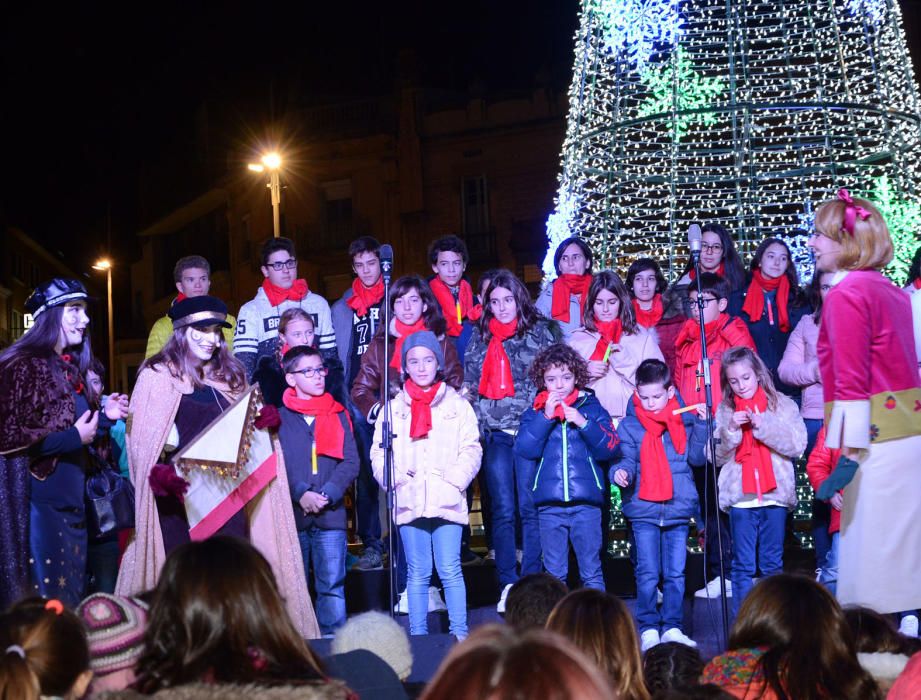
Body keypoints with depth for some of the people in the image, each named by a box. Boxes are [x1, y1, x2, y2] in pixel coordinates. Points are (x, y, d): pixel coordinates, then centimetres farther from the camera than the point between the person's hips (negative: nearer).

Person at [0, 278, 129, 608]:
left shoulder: (71, 368, 14)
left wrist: (105, 416, 7)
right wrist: (73, 437, -18)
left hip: (71, 503, 9)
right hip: (39, 503, -9)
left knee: (71, 599, 13)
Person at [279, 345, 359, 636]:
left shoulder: (339, 415, 12)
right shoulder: (279, 417, 6)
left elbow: (351, 462, 5)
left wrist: (327, 495, -9)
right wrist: (301, 494, -14)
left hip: (331, 514, 1)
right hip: (291, 514, -1)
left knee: (332, 585, -1)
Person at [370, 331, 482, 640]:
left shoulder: (458, 405, 7)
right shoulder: (394, 409, 10)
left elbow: (471, 450, 3)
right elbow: (379, 453, 6)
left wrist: (454, 479, -11)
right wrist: (396, 478, -9)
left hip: (447, 500, -1)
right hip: (408, 502, 1)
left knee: (450, 570, -3)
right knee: (417, 574, 7)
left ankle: (460, 633, 3)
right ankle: (418, 635, 12)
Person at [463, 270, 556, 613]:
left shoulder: (538, 331, 6)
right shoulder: (480, 337, 14)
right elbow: (470, 382, 20)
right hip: (495, 432, 2)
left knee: (530, 507, -3)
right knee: (502, 510, 2)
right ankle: (507, 584, 8)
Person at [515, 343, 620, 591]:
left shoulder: (592, 408, 7)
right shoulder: (534, 414, 9)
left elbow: (609, 449, -2)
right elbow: (524, 449, -6)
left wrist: (584, 423, -14)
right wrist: (546, 417, -12)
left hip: (586, 503, -1)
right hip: (549, 506, 1)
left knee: (591, 571, 2)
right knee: (554, 574, 7)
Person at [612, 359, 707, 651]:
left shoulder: (684, 420, 7)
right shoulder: (629, 426, 5)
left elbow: (696, 457, 2)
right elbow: (627, 459, 1)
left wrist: (701, 424, -6)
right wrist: (622, 471, -20)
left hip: (679, 508, 1)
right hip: (643, 509, -1)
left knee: (676, 573, 5)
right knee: (648, 574, -3)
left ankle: (672, 627, 13)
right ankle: (648, 629, 5)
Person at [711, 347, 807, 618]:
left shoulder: (783, 404, 5)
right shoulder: (725, 410, 9)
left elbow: (798, 445, -5)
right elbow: (715, 456, 4)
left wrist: (764, 426, -14)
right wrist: (730, 430, -12)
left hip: (775, 494, -1)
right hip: (739, 496, 1)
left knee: (772, 562, 6)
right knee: (742, 565, 3)